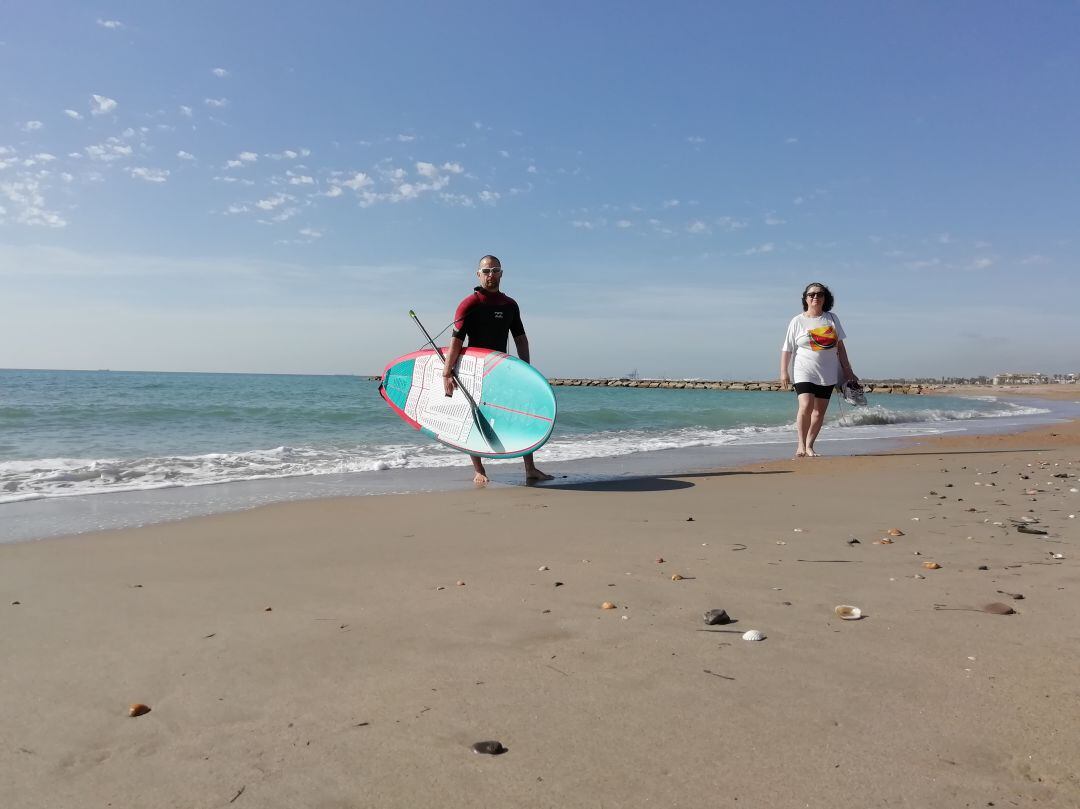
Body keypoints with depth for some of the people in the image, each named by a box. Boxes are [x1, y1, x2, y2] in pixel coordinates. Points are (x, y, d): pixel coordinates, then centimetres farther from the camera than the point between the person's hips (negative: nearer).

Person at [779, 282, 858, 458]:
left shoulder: (831, 319, 11)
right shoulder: (798, 321, 2)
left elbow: (840, 346, 14)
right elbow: (787, 349, 1)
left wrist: (847, 370, 12)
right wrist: (783, 372, -7)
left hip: (828, 373, 4)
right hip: (805, 372, -4)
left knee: (819, 412, 4)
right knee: (806, 406, -20)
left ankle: (809, 446, 14)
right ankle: (801, 445, -9)